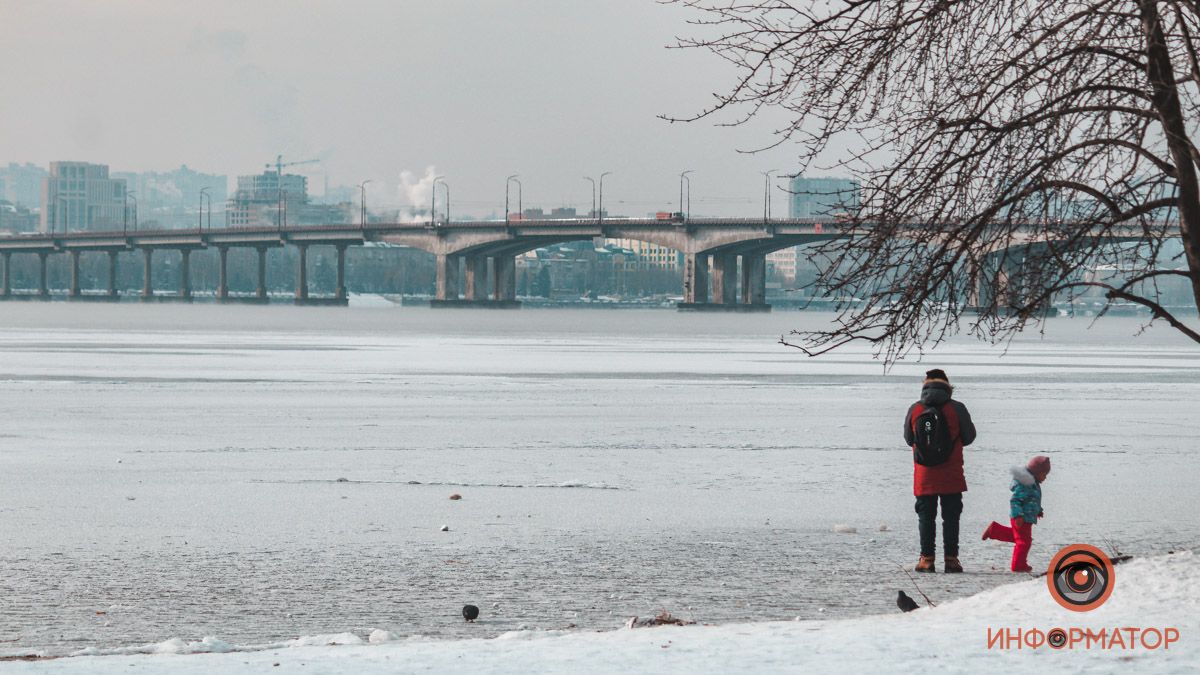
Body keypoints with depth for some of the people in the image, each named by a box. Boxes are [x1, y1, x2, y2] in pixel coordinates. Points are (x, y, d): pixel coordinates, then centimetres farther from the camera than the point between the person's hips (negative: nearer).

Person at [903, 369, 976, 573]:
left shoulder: (914, 410, -2)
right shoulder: (957, 409, -7)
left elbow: (908, 439, 10)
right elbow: (969, 437, 3)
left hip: (923, 476, 1)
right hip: (951, 476, -1)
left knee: (926, 516, 7)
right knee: (951, 516, 5)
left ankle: (927, 558, 3)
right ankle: (950, 558, 2)